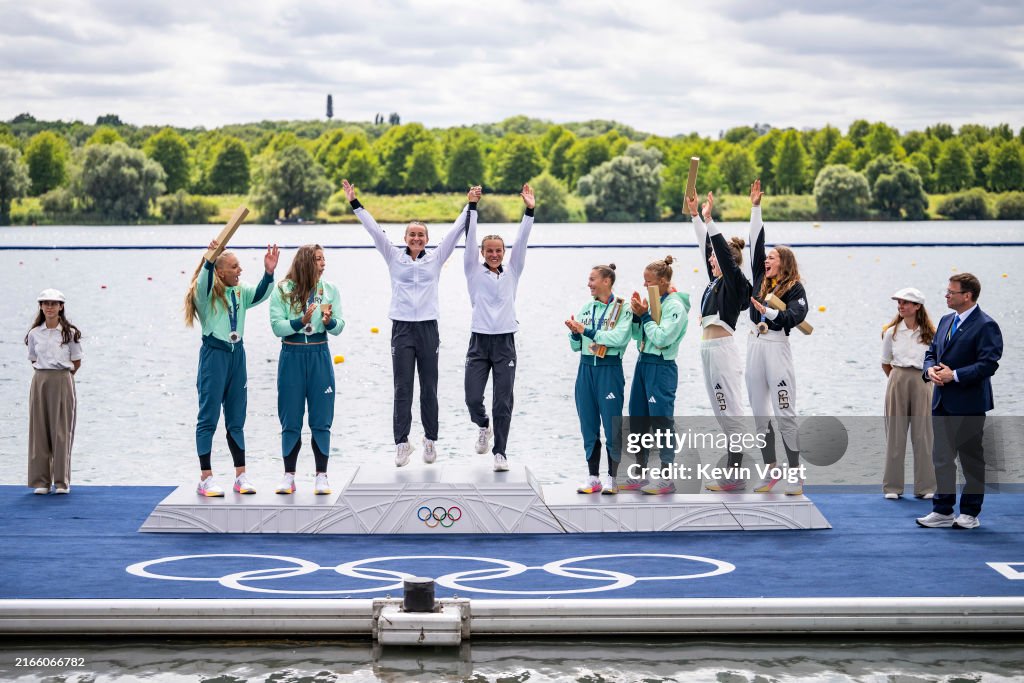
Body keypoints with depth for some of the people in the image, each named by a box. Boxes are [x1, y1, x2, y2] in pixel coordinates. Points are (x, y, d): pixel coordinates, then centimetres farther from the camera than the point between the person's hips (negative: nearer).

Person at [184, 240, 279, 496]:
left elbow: (260, 295, -5)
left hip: (237, 354, 6)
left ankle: (241, 476, 16)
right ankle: (206, 479, 0)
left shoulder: (240, 291, 9)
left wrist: (269, 272, -22)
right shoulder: (206, 293, -7)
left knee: (236, 420, 11)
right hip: (213, 353, -6)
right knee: (209, 418, -3)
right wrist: (209, 260, -47)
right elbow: (202, 284, -29)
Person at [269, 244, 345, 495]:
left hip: (319, 355, 1)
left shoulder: (329, 290, 4)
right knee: (290, 420, 4)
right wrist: (301, 321, -22)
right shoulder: (282, 291, -3)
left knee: (321, 420, 1)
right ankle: (289, 476, 13)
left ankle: (321, 476, 8)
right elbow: (277, 326, -8)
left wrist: (329, 321, -21)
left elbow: (339, 327, 1)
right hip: (291, 356, -1)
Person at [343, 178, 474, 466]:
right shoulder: (394, 257, 7)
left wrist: (471, 205, 0)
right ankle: (402, 442, -2)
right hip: (402, 328, 0)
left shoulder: (435, 258, 8)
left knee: (429, 388, 6)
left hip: (428, 328, 1)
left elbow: (456, 231, 5)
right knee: (402, 389, -3)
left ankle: (430, 439, 15)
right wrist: (354, 203, 0)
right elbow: (374, 230, 4)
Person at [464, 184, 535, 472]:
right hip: (479, 342, 0)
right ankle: (483, 426, 28)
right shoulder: (474, 272, 6)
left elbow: (521, 241, 2)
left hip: (505, 343, 1)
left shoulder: (512, 272, 10)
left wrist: (530, 210, -7)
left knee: (503, 403, -1)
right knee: (473, 398, -4)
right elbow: (469, 240, -2)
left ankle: (500, 453, 6)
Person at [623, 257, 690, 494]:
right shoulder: (652, 301, 12)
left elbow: (661, 338, -20)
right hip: (643, 363, 9)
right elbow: (637, 335, 13)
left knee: (662, 421, -6)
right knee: (637, 420, 11)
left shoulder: (675, 306, -12)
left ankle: (667, 477, -1)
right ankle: (640, 475, 19)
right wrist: (636, 315, -2)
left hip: (661, 367, -9)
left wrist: (645, 315, -14)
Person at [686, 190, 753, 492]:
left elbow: (722, 251, -20)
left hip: (722, 349, -10)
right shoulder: (716, 280, 15)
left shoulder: (735, 282, -8)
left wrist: (708, 219, -19)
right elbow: (706, 245, 21)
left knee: (730, 413, -7)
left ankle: (735, 476, -6)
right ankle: (732, 473, 14)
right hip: (710, 350, 10)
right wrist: (695, 215, 21)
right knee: (722, 414, 10)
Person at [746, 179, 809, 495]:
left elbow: (796, 315, -17)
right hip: (755, 346, 7)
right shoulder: (761, 279, 13)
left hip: (777, 347, -7)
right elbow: (756, 242, 12)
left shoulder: (795, 288, -2)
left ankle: (795, 473, -4)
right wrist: (755, 207, 10)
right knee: (760, 413, 7)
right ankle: (770, 471, 13)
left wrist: (768, 312, -26)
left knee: (785, 413, -7)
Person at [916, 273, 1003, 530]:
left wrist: (954, 375, -20)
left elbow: (988, 363, -20)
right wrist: (930, 369, -4)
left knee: (971, 458, 4)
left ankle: (970, 513, 12)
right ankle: (942, 511, 17)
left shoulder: (985, 326, -12)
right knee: (942, 457, 10)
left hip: (968, 403, -8)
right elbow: (931, 352, 18)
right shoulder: (946, 322, 13)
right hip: (942, 402, 8)